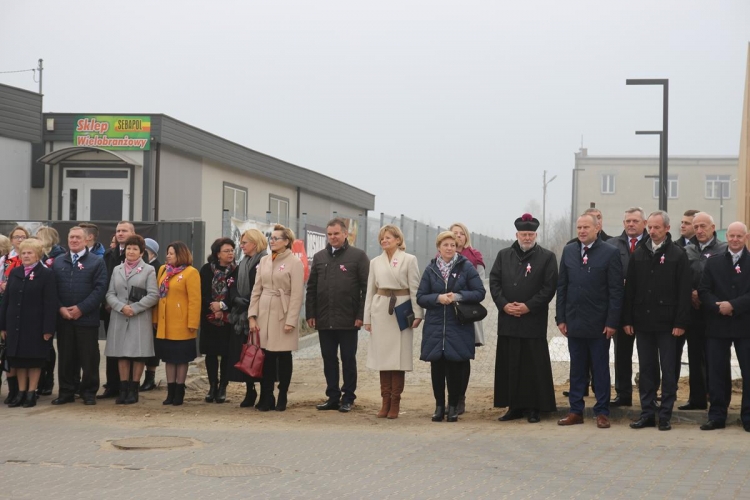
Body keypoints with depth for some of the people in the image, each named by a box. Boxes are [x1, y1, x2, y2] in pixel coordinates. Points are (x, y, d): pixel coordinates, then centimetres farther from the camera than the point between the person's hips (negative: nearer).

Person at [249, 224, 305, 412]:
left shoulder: (294, 262, -5)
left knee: (283, 357, 2)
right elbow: (256, 290, 10)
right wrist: (252, 316, 3)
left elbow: (297, 295, -9)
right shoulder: (264, 261, 10)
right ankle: (266, 398, 8)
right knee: (266, 356, 3)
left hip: (283, 314, -4)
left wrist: (291, 321, -14)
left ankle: (282, 398, 11)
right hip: (264, 313, 4)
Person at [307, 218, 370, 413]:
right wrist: (310, 314, 5)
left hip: (348, 320, -4)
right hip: (324, 320, 4)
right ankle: (333, 397, 16)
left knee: (348, 359, 5)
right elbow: (311, 287, 13)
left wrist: (361, 315, -10)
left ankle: (348, 398, 13)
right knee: (329, 359, 8)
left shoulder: (358, 256, -2)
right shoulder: (319, 257, 11)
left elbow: (366, 287, -5)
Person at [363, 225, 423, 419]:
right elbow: (370, 290, 12)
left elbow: (415, 288, -1)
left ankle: (395, 402, 4)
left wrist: (417, 314, -7)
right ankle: (385, 401, 9)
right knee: (383, 356, 3)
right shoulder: (375, 262, 11)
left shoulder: (409, 260, 2)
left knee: (398, 357, -2)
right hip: (380, 310, 3)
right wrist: (367, 317, 8)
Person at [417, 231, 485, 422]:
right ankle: (439, 406, 14)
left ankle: (453, 406, 12)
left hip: (459, 327, -2)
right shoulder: (430, 270, 7)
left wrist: (458, 296, -14)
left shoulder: (466, 267, 1)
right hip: (435, 328, 2)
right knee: (437, 368, 3)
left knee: (456, 369, -1)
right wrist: (438, 298, -12)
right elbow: (420, 297, 6)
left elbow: (480, 293, -1)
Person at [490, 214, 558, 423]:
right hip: (508, 320, 3)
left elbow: (549, 287, -5)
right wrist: (504, 304, -6)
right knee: (510, 365, 5)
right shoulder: (503, 255, 12)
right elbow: (494, 282, 8)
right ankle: (514, 407, 12)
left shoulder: (547, 257, 2)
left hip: (534, 321, -3)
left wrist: (529, 306, -13)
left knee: (534, 365, -1)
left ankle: (534, 408, 6)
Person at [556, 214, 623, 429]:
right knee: (577, 369, 9)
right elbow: (561, 286, 9)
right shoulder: (568, 251, 7)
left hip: (599, 323, -4)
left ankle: (602, 412, 12)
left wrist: (612, 322, -11)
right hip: (574, 321, 4)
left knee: (601, 369, 5)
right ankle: (576, 411, 15)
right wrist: (561, 318, 4)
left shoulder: (610, 253, -5)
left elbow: (616, 290, -7)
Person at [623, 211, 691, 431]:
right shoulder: (638, 254, 8)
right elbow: (629, 289, 8)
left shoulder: (677, 255, -3)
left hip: (667, 324, -3)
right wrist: (627, 320, 3)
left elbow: (684, 291, -6)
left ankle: (665, 415, 8)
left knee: (668, 371, 3)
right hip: (643, 322, 4)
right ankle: (647, 413, 15)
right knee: (646, 370, 8)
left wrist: (681, 322, -12)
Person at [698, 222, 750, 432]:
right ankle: (717, 416, 12)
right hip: (717, 326, 2)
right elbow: (703, 291, 3)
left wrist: (733, 305, -18)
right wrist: (718, 307, -13)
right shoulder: (713, 263, 9)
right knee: (716, 372, 5)